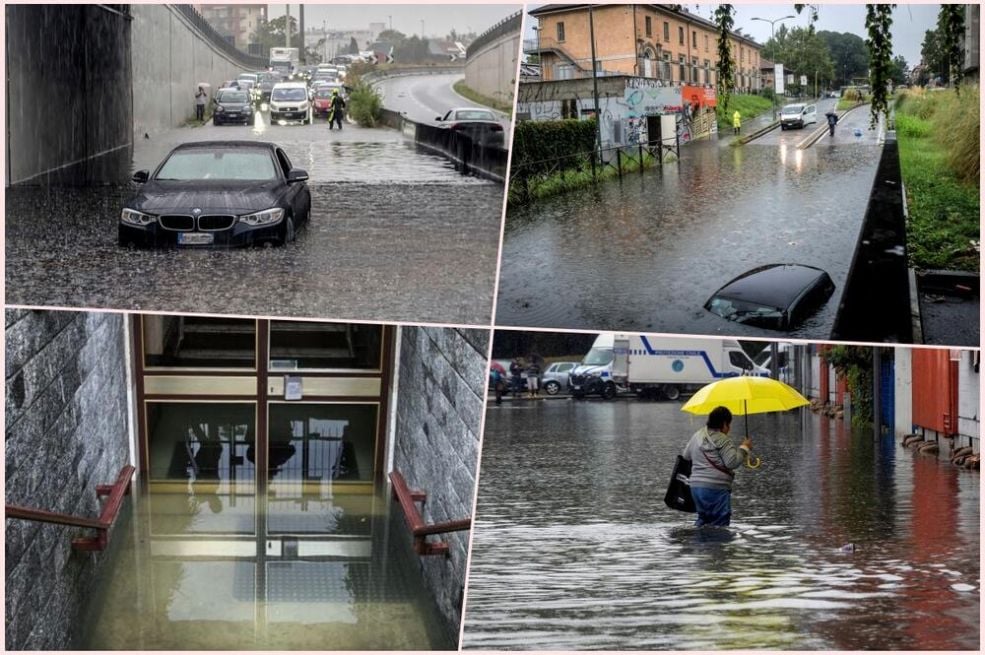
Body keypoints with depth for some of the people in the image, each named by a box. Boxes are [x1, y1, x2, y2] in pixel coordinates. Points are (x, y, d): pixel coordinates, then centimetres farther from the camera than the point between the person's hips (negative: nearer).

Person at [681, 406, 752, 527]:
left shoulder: (697, 436, 13)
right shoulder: (722, 440, -12)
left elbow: (685, 456, 24)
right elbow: (732, 462, -17)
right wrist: (744, 448, -5)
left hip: (695, 486, 8)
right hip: (716, 488, -8)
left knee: (703, 518, 20)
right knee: (720, 523, -5)